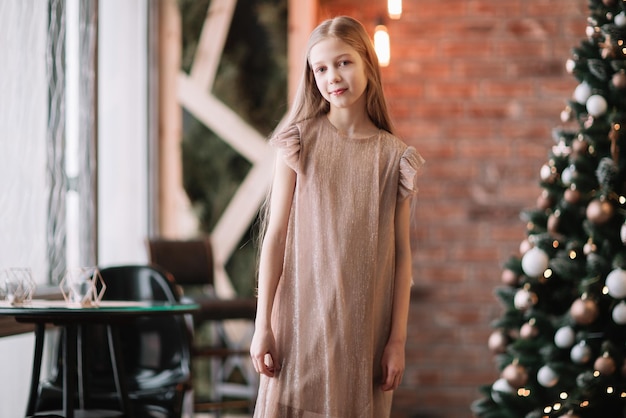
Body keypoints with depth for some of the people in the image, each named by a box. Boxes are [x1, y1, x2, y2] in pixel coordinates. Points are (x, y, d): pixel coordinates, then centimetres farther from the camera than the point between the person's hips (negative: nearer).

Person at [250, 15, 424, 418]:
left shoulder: (393, 156, 4)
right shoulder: (300, 142, 0)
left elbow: (402, 253, 4)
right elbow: (276, 235, -1)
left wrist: (398, 339, 0)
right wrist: (263, 324, -5)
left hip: (364, 328, 1)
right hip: (302, 320, -1)